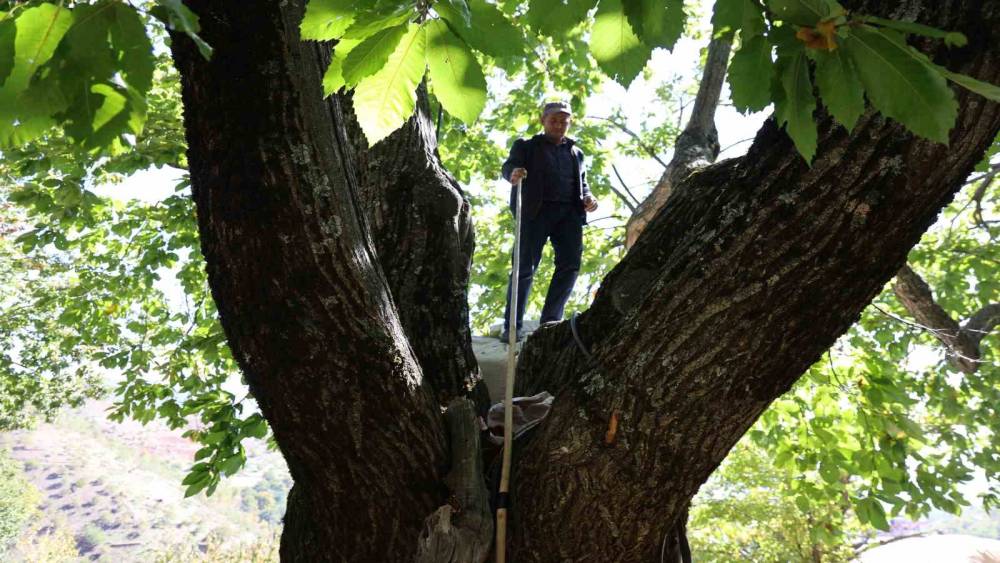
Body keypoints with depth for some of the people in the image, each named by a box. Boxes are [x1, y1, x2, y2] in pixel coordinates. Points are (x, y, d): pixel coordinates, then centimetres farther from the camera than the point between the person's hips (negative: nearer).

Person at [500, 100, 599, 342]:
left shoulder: (576, 152, 28)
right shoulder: (526, 146, 16)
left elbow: (582, 183, 29)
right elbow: (509, 165, 0)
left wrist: (587, 198, 5)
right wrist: (513, 173, -26)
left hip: (569, 212, 4)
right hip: (536, 210, -4)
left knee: (570, 264, -10)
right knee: (525, 266, -10)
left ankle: (550, 320, -4)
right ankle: (512, 326, -8)